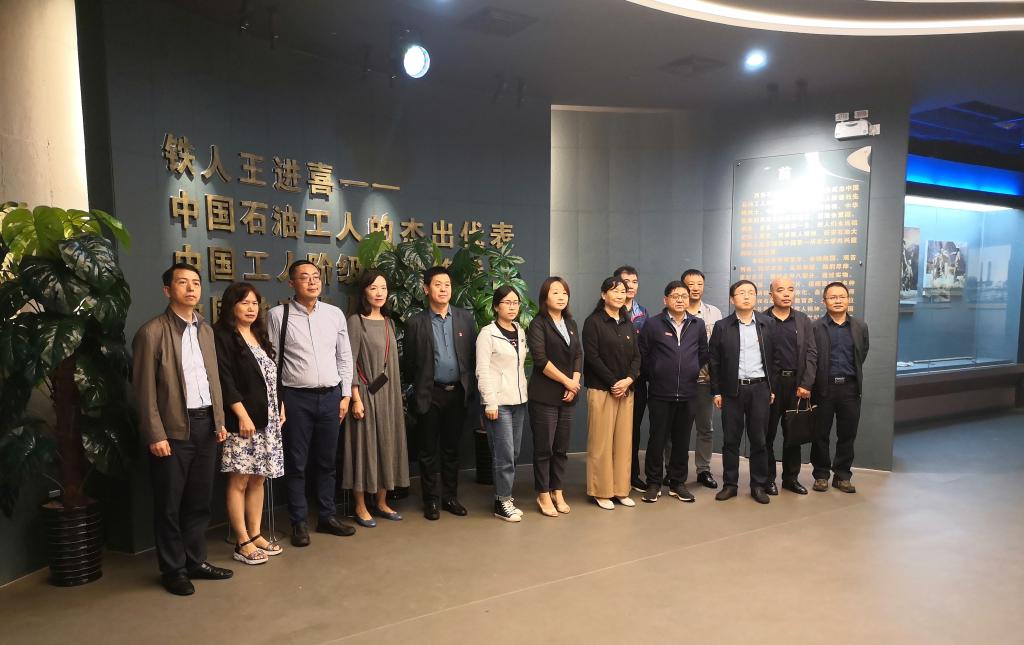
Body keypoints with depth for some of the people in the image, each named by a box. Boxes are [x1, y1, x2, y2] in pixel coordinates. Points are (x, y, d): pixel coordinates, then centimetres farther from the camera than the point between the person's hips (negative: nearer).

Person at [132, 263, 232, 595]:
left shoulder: (205, 329, 11)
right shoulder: (151, 332, -9)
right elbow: (145, 389, -11)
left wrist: (219, 420, 11)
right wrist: (155, 435, -13)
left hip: (205, 424, 6)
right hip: (173, 429, -6)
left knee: (200, 500, 15)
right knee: (169, 505, 7)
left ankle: (195, 560, 29)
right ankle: (173, 570, 21)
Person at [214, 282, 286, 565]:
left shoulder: (260, 335, 16)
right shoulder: (223, 337, -7)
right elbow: (225, 380, -14)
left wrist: (280, 406, 12)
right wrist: (242, 416, -19)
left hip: (267, 420, 7)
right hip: (241, 420, -7)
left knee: (258, 478, 11)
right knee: (239, 480, 0)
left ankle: (256, 534, 20)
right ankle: (242, 543, 8)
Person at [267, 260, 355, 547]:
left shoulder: (335, 314, 4)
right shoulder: (278, 315, -5)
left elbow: (345, 356, 9)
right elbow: (271, 361, -5)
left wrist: (346, 395, 6)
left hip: (331, 396, 3)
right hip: (296, 397, -3)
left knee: (327, 461, 14)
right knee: (296, 463, 8)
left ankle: (327, 516, 29)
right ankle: (299, 522, 23)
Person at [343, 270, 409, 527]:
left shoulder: (388, 322, 11)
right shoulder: (355, 321, -8)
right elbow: (349, 362, -12)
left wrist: (395, 394, 11)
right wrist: (356, 398, -17)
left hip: (388, 393, 6)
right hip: (366, 393, -6)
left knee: (387, 444, 10)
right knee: (364, 445, 1)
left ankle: (381, 502, 23)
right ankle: (360, 507, 14)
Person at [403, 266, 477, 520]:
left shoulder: (465, 318, 4)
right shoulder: (415, 323, -4)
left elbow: (473, 356, 6)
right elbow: (410, 362, 1)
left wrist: (470, 386, 1)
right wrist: (419, 388, 4)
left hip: (457, 393, 3)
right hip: (429, 395, -2)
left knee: (452, 449, 14)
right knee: (429, 451, 8)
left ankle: (450, 496, 26)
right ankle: (431, 500, 21)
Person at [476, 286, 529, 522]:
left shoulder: (521, 332, 12)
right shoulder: (488, 333, -6)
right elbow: (483, 371, -10)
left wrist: (524, 393, 8)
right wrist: (490, 403, -14)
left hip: (519, 400, 6)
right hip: (499, 402, -6)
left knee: (514, 452, 9)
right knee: (504, 454, -5)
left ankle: (504, 494, 21)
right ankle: (503, 502, 7)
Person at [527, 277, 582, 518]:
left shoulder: (571, 324, 14)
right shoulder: (538, 324, -5)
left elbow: (578, 355, 9)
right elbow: (540, 359, -15)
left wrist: (575, 384, -5)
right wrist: (567, 381, -11)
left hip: (567, 396, 6)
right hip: (544, 396, -5)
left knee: (562, 448, 10)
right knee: (544, 447, 1)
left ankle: (557, 492, 22)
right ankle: (543, 495, 13)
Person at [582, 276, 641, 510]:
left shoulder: (628, 324, 15)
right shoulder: (593, 322, -3)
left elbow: (636, 356, 10)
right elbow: (592, 357, -10)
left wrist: (629, 379, -8)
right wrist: (613, 383, -13)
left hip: (626, 390, 6)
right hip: (601, 390, -5)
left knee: (624, 441, 7)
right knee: (601, 442, -2)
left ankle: (620, 490, 17)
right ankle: (601, 492, 9)